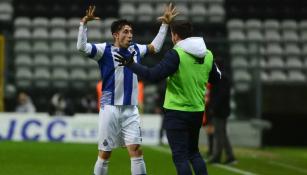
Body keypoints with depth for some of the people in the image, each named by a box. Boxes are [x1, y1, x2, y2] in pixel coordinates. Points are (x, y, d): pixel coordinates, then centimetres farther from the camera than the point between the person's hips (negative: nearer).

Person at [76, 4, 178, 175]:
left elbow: (155, 47, 27)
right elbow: (82, 47, -18)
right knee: (105, 154, 2)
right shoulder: (105, 50, -5)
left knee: (136, 151, -5)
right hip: (110, 108, -4)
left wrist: (165, 24, 25)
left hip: (131, 110, 4)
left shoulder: (135, 49, 10)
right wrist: (84, 23, -29)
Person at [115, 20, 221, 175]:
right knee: (193, 152, 20)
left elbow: (154, 75, -20)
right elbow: (216, 79, 15)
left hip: (177, 112, -6)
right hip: (197, 111, 6)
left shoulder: (176, 54, -16)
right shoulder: (208, 55, 2)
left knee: (180, 156, -1)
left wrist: (131, 65, -10)